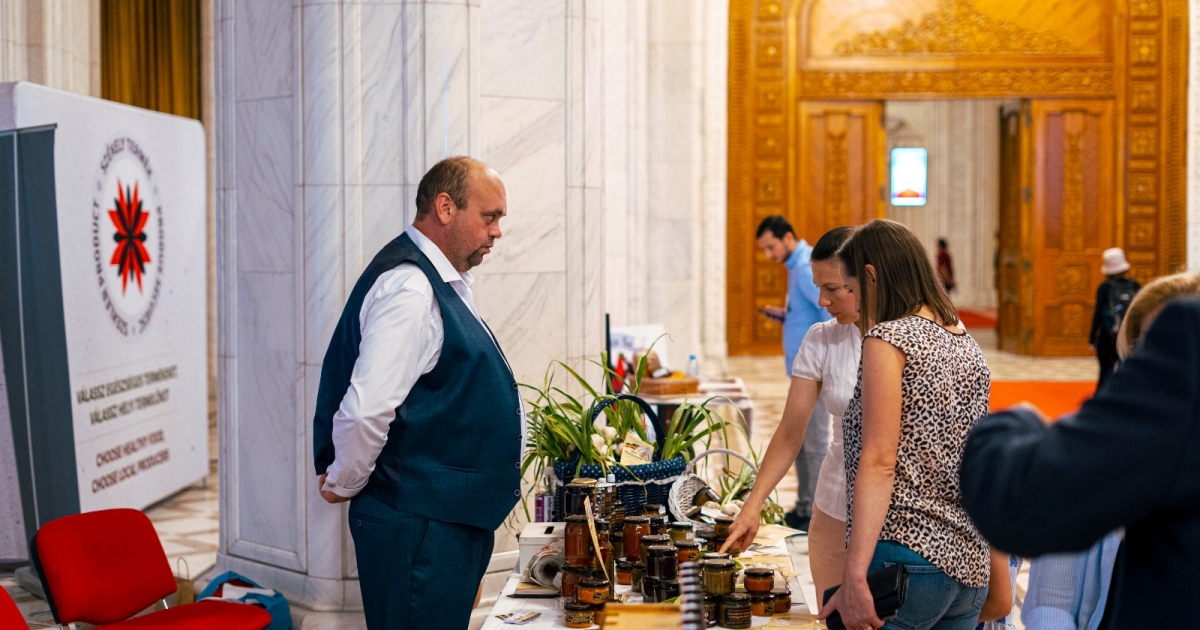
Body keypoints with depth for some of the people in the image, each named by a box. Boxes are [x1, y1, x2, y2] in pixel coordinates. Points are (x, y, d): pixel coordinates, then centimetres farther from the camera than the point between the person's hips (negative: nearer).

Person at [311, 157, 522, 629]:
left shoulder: (445, 285, 15)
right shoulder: (409, 288, -19)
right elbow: (365, 410, -27)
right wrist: (344, 483, -12)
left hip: (454, 519, 10)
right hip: (419, 527, -10)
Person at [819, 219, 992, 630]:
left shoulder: (887, 339, -9)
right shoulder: (967, 346, 14)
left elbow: (879, 462, -19)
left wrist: (854, 577, -23)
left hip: (907, 556, -8)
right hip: (969, 563, 8)